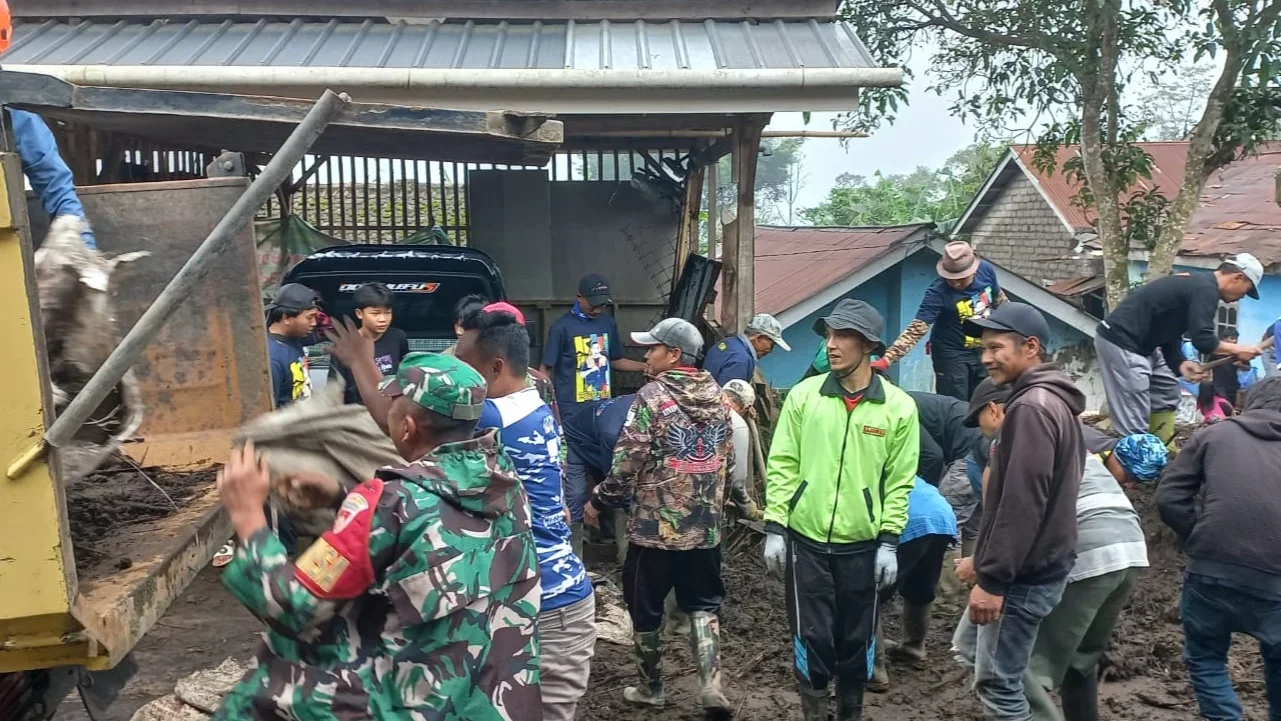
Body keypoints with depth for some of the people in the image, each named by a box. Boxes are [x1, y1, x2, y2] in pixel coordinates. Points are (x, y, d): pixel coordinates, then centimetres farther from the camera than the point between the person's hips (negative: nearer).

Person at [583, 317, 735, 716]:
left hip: (655, 524, -5)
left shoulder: (653, 396, -13)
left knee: (645, 608, 12)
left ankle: (650, 688, 24)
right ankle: (710, 686, 5)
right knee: (703, 604, 17)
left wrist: (598, 501, -2)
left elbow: (628, 462, -16)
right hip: (705, 525, 5)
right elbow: (728, 461, 12)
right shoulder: (717, 396, 6)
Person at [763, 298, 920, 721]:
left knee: (857, 640, 13)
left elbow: (900, 481, 0)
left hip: (863, 545, 0)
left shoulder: (898, 406, -3)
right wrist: (775, 527, -4)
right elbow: (782, 465, 0)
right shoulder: (804, 395, -2)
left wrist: (890, 541, -3)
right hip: (807, 540, 0)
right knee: (812, 638, 5)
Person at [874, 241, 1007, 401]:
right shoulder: (939, 292, -28)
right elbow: (916, 329, -34)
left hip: (983, 350, 5)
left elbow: (999, 301, 8)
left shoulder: (986, 270, -13)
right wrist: (886, 359, -45)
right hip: (952, 355, -5)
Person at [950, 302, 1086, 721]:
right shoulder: (1051, 400, 13)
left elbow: (1021, 502, -25)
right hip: (1033, 564, 11)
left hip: (1022, 574, -11)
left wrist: (992, 578, -22)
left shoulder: (1031, 407, -19)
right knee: (969, 645, 23)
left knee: (998, 684, 0)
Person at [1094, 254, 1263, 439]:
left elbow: (1169, 334, 18)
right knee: (1134, 422, -11)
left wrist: (1181, 364, 2)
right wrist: (1237, 350, -2)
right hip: (1120, 341, -11)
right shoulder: (1205, 289, -12)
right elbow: (1202, 340, -18)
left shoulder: (1195, 284, 19)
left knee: (1166, 393, 23)